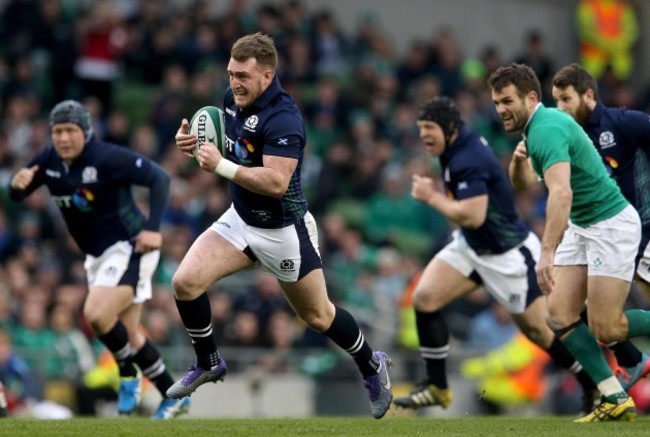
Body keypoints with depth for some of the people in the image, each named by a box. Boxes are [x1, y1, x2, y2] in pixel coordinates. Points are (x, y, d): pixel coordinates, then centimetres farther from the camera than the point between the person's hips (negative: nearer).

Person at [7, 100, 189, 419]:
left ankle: (128, 375, -1)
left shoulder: (109, 158, -21)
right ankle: (172, 396, 23)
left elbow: (159, 177, -20)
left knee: (96, 314, -25)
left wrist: (153, 228, -28)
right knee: (128, 335, 10)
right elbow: (16, 196, 4)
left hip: (129, 248, -8)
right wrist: (17, 183, -21)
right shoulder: (48, 160, -1)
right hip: (97, 256, 8)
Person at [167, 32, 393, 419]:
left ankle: (372, 367, 38)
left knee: (317, 316, 11)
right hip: (240, 220, 6)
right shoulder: (234, 98, -5)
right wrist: (195, 142, -6)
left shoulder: (283, 118, -29)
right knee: (186, 282, -12)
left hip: (283, 231, -6)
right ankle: (209, 364, 11)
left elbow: (276, 182, -35)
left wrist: (221, 166, -36)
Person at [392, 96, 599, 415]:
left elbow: (473, 217, -34)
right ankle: (436, 387, 0)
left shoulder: (468, 161, -27)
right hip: (471, 246, 9)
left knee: (537, 329, 2)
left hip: (506, 254, -9)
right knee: (424, 297, -7)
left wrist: (432, 197, -22)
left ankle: (596, 386, 20)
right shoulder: (460, 146, 1)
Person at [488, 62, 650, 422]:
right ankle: (615, 400, 2)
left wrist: (547, 253, -46)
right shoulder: (537, 126, 7)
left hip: (611, 224, -10)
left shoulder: (547, 129, -24)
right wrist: (519, 159, -7)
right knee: (559, 315, -1)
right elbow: (524, 184, 16)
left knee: (605, 329, -9)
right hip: (582, 227, 10)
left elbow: (561, 192, -38)